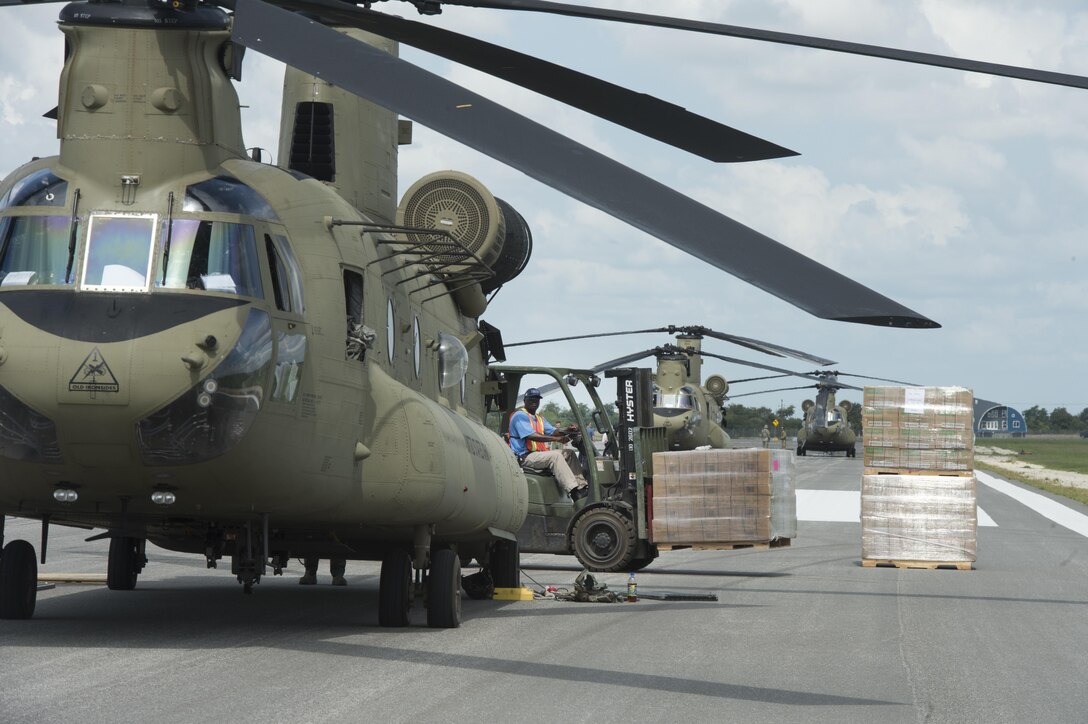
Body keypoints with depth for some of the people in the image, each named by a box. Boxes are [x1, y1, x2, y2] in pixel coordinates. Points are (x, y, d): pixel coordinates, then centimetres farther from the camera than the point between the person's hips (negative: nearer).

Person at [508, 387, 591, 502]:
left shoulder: (539, 419, 25)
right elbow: (531, 436, -20)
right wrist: (556, 439, -26)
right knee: (555, 456, -28)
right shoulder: (520, 415, -6)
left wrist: (568, 431, -11)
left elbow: (553, 431, 11)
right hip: (524, 457, -9)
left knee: (569, 453, -1)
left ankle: (582, 486, -12)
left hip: (539, 455, 9)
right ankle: (574, 492, -36)